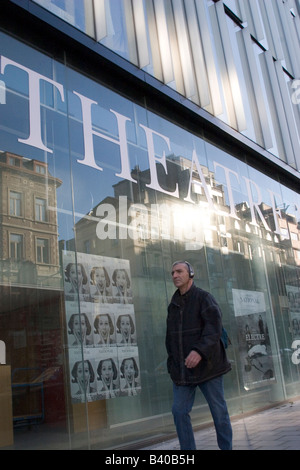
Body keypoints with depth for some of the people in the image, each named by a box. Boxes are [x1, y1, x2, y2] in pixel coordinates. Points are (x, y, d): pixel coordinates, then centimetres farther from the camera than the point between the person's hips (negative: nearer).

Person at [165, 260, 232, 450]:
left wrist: (200, 350, -34)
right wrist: (172, 363, 9)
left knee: (219, 410, 5)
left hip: (206, 365, -5)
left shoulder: (204, 297, -7)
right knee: (179, 411, 0)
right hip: (183, 369, 5)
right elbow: (170, 336, 15)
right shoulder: (173, 305, 11)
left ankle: (226, 447, 22)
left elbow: (214, 326, -21)